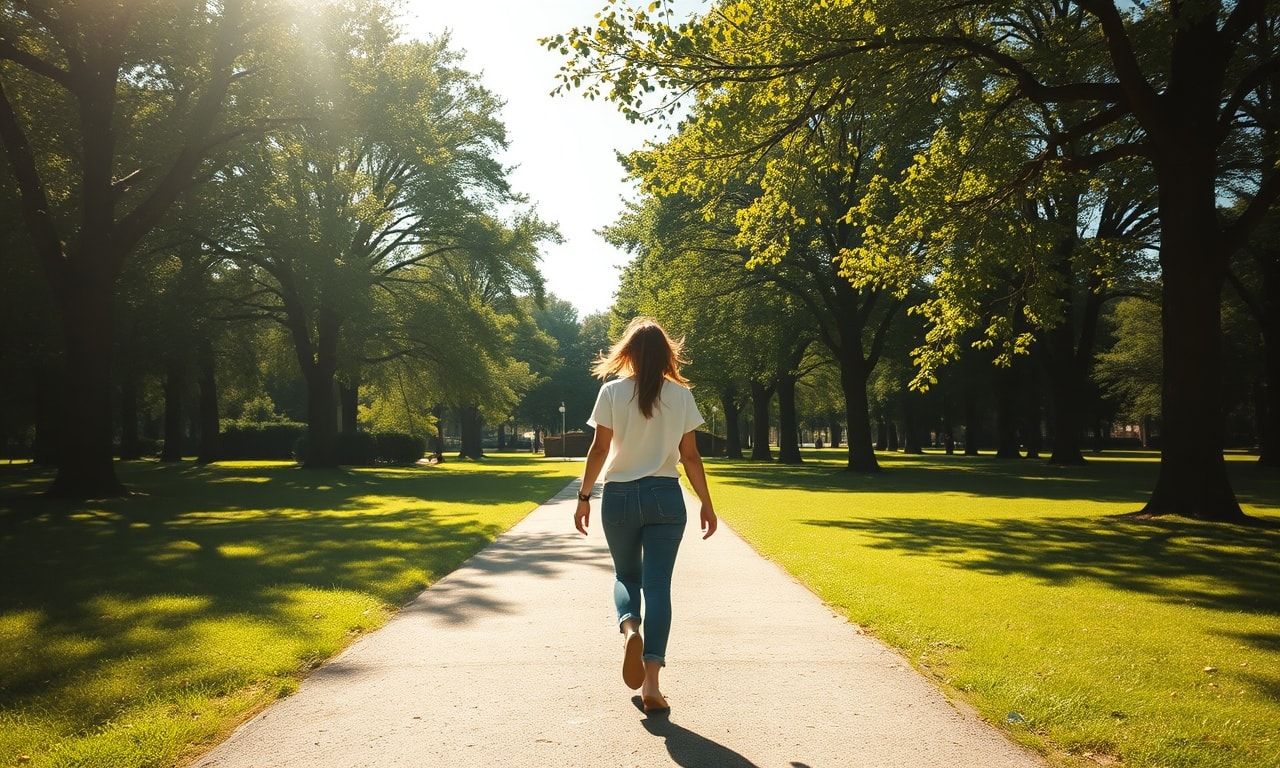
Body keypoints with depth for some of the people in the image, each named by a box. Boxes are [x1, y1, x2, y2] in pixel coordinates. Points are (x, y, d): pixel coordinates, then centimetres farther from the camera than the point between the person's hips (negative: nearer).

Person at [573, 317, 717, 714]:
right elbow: (690, 456, 0)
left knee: (626, 575, 19)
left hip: (620, 497, 0)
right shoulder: (681, 395, 0)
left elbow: (599, 449, -5)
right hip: (666, 497, 0)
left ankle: (629, 628, -13)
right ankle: (651, 683, -3)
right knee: (658, 584, 2)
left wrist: (584, 495, 4)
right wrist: (706, 503, 8)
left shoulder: (612, 392, -3)